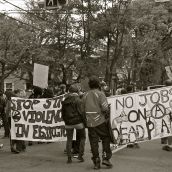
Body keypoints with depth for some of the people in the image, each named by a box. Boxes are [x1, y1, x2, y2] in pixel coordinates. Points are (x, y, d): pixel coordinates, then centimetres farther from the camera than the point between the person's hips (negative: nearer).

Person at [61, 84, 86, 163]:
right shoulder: (78, 100, -10)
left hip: (68, 123, 4)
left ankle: (69, 158, 9)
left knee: (69, 140, 11)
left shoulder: (65, 101, 7)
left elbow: (63, 113, 11)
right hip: (78, 122, -4)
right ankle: (80, 155, 6)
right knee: (82, 137, 13)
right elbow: (81, 112, -14)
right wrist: (84, 121, -3)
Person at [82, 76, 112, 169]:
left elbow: (83, 110, 10)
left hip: (90, 122, 4)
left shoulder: (85, 95, 8)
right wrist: (106, 113, 5)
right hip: (100, 121, -4)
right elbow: (105, 108, -15)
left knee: (93, 141, 7)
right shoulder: (100, 94, -7)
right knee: (106, 138, 11)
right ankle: (106, 157, 5)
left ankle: (96, 162, 10)